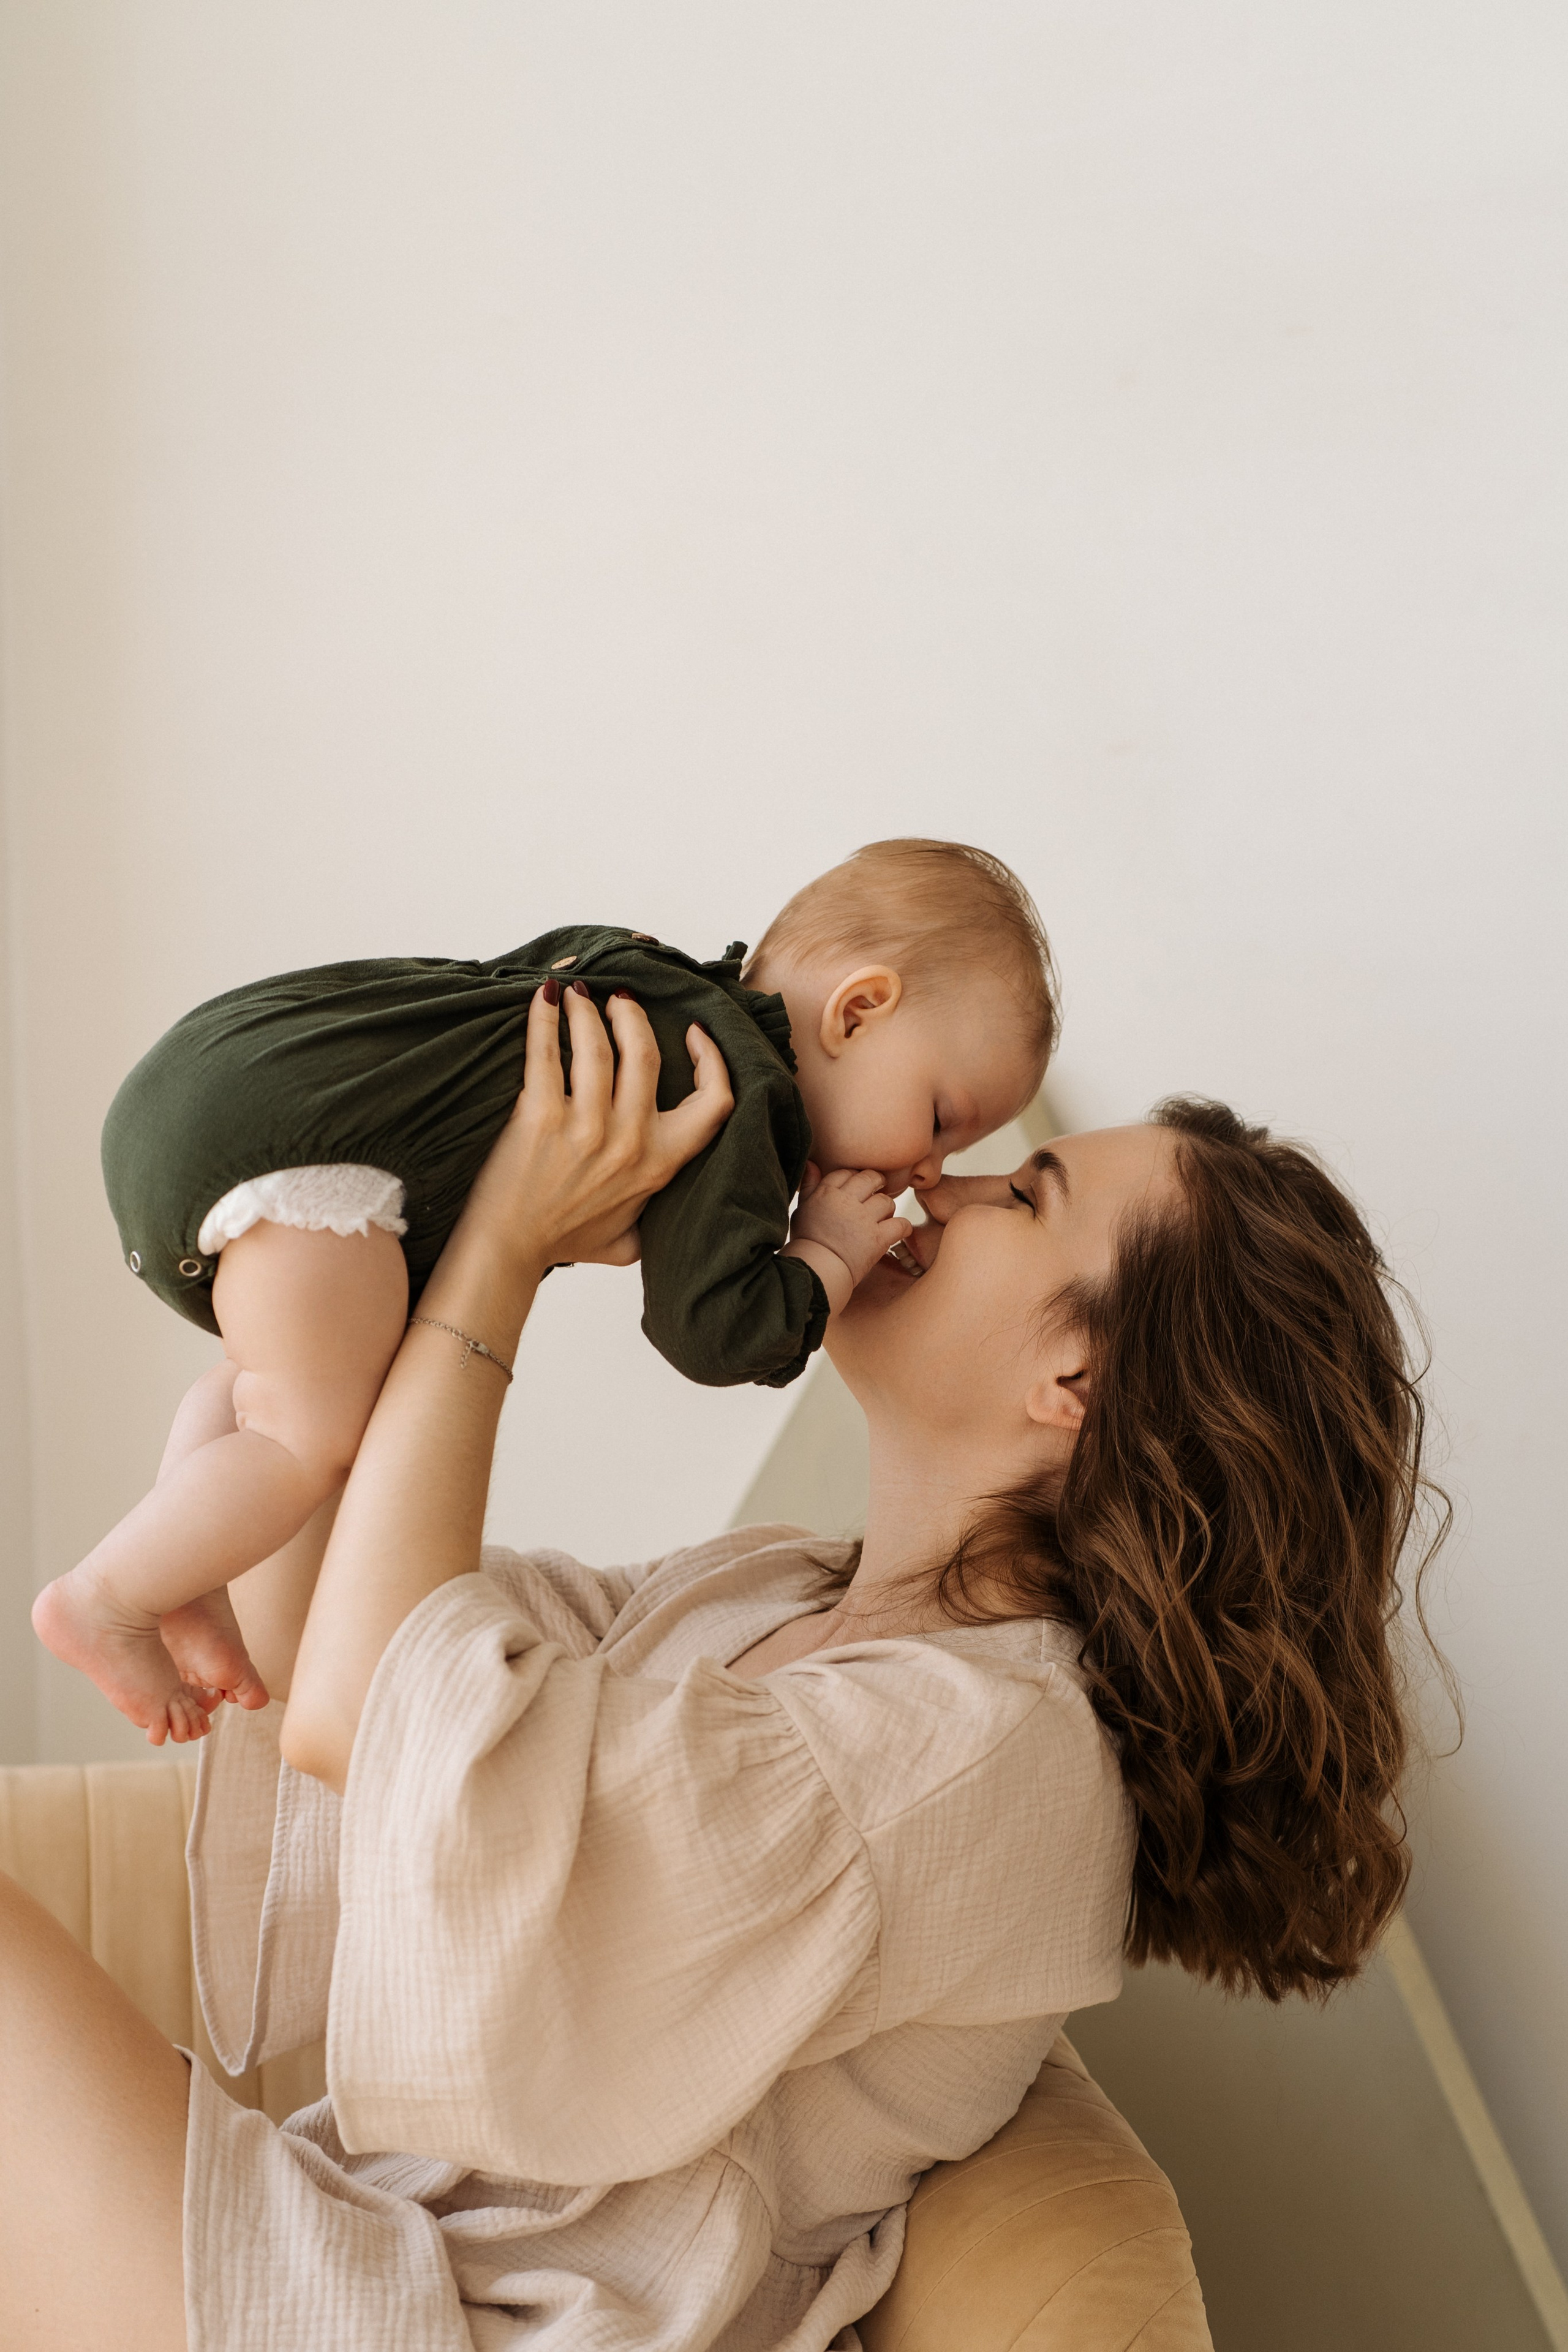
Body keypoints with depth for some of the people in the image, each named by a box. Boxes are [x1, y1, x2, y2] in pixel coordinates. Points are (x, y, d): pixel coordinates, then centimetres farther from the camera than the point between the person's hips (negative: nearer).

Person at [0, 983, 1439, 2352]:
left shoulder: (1000, 1753, -20)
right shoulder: (758, 1594, 8)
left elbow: (361, 1714, -26)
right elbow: (302, 1645, 8)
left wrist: (504, 1244, -17)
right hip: (364, 2226, 8)